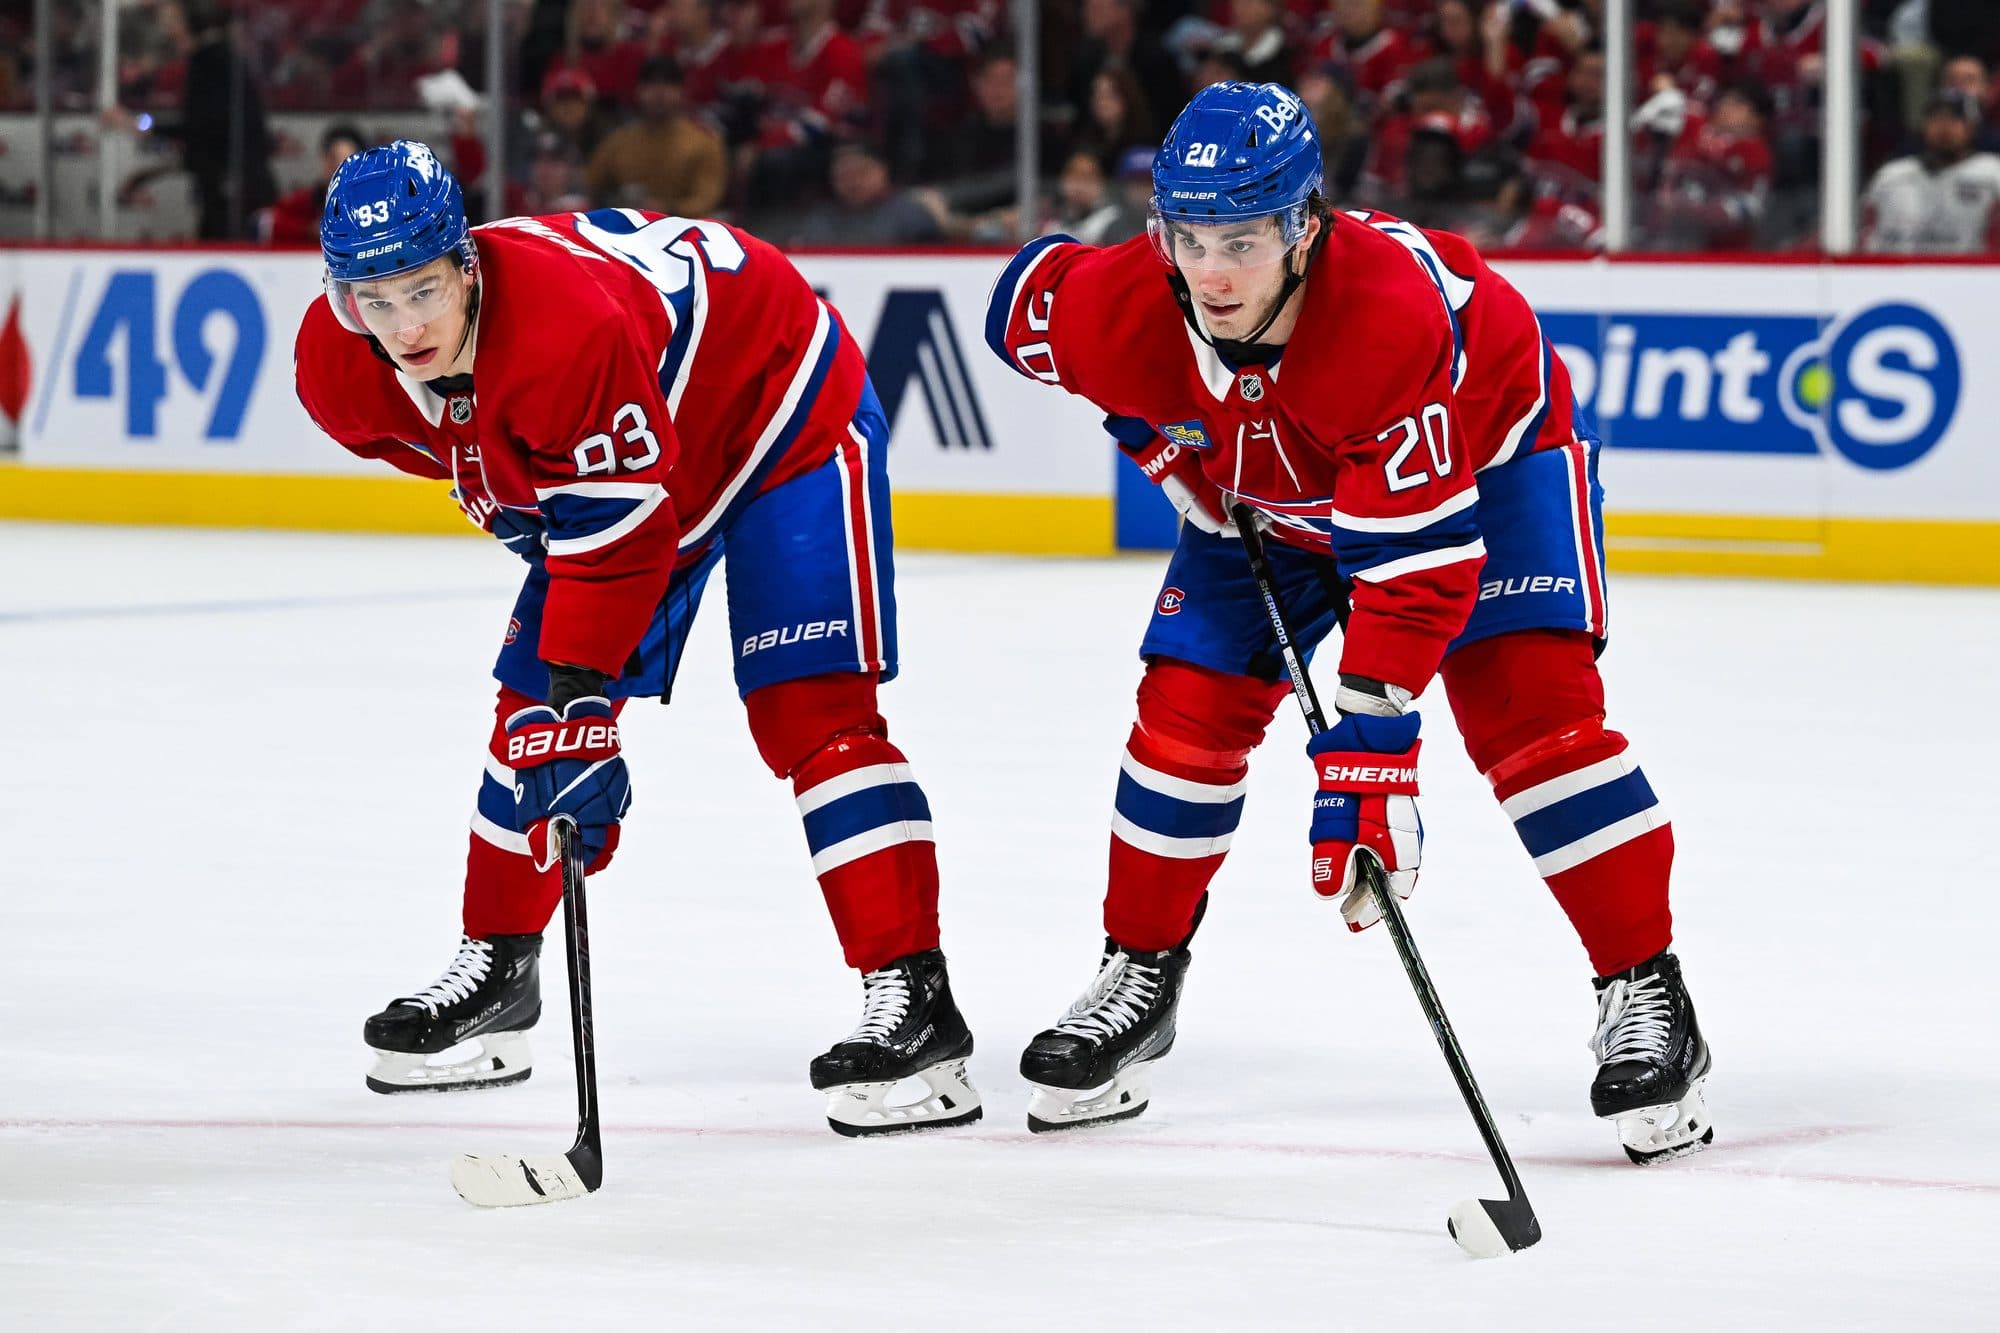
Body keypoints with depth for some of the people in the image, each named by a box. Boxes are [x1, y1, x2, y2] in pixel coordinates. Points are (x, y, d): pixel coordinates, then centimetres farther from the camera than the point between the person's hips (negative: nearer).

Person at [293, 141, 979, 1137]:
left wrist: (580, 693, -34)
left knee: (808, 708, -18)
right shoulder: (342, 369, -17)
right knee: (531, 709, 7)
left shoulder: (567, 326, -41)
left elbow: (620, 533, -34)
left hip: (781, 409, -8)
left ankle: (913, 1003, -21)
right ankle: (495, 973, 25)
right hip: (587, 464, 8)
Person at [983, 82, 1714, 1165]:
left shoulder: (1398, 313, -44)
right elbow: (1027, 295, -4)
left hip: (1485, 447, -4)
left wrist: (1367, 745, -47)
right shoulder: (1116, 313, -31)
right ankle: (1139, 975, 17)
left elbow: (1415, 555, -44)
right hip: (1254, 492, 5)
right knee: (1189, 706, -3)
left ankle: (1644, 995, -13)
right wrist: (1157, 436, -4)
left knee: (1529, 701, -20)